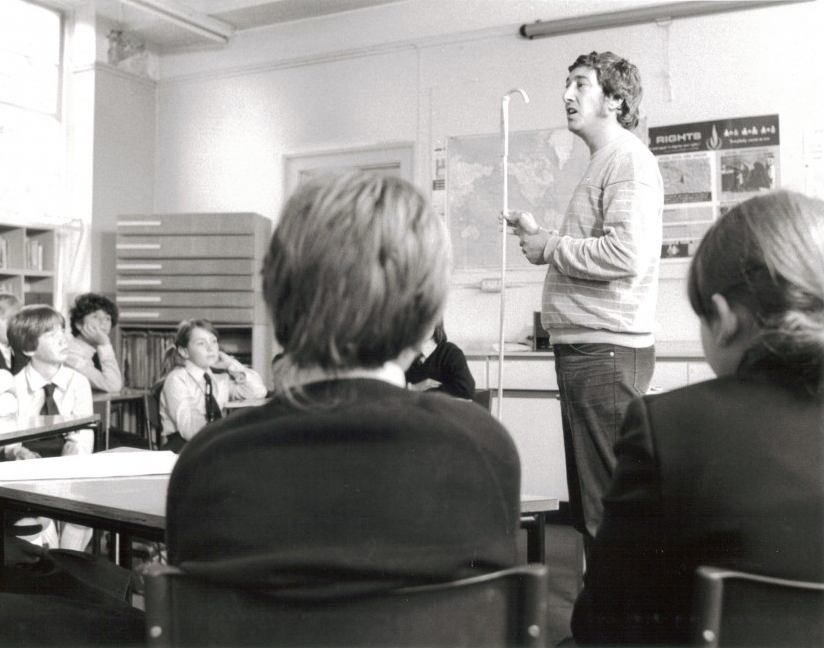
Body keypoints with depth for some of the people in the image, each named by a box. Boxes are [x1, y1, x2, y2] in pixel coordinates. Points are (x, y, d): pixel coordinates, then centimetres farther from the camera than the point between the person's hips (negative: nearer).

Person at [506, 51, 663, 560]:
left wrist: (550, 246, -11)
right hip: (585, 346, 11)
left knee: (606, 501, -7)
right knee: (588, 498, 16)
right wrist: (539, 236, 13)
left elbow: (626, 252, -23)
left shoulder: (628, 158, -9)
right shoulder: (603, 163, 22)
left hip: (606, 347, -11)